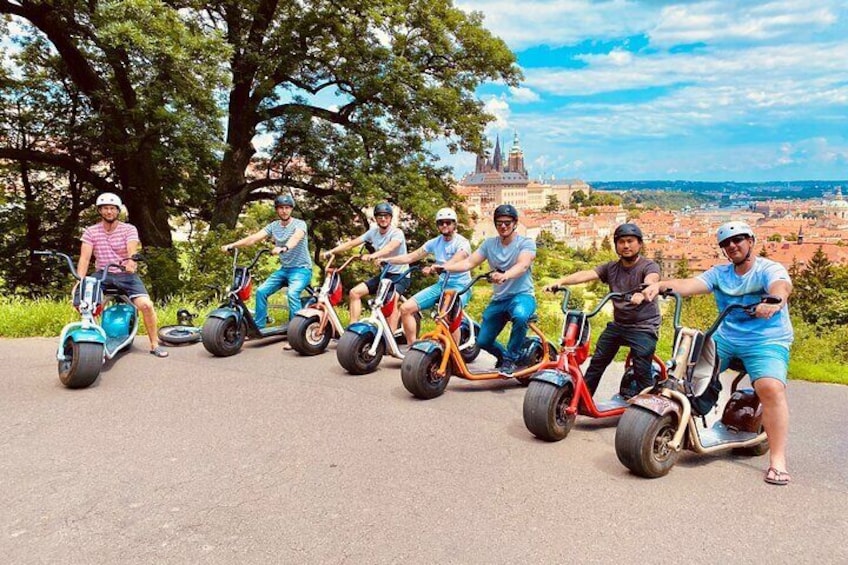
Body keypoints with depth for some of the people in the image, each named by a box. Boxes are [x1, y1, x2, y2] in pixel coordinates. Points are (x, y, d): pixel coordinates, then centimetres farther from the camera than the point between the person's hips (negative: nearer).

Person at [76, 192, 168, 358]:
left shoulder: (129, 229, -2)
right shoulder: (90, 232, 3)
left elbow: (132, 248, -21)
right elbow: (85, 257, -8)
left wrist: (131, 260, -45)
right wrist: (80, 279, -24)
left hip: (126, 275, -2)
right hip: (103, 275, 2)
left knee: (146, 305, -22)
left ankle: (154, 345, -6)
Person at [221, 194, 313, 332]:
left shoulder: (299, 224, -10)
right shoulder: (274, 226, 6)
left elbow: (296, 238, -33)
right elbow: (254, 238, -4)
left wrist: (284, 248, -55)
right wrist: (232, 245, -18)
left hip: (301, 269, -6)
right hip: (283, 269, 6)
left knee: (292, 293, -31)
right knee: (261, 291, -8)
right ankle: (258, 326, 2)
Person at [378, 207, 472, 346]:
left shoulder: (462, 243, -10)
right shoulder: (435, 242, 8)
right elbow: (410, 257, 7)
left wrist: (433, 268, -46)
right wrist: (386, 260, -5)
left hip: (459, 286, -6)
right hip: (441, 284, 6)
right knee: (406, 308, -7)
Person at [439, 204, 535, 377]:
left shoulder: (526, 243, -9)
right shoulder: (489, 244, 4)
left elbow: (522, 265, -29)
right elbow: (469, 262, -4)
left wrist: (504, 276, -51)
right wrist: (444, 267, -22)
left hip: (522, 295, -5)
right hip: (498, 299, 5)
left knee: (520, 316, -39)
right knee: (483, 341, -1)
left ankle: (510, 359, -15)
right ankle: (504, 356, 35)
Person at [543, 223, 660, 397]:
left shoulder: (649, 266, -7)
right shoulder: (611, 268, 6)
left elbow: (651, 281, -31)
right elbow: (586, 274, -11)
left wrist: (642, 293, -56)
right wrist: (561, 281, -29)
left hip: (644, 326, -5)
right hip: (618, 324, 5)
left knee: (641, 371, -14)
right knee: (597, 362, 8)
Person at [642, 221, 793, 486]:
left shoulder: (770, 269, -5)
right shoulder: (719, 273, 9)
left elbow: (781, 286, -28)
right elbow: (689, 285, -8)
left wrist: (774, 301, -53)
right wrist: (660, 284, -29)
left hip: (766, 341, -5)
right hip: (725, 338, 5)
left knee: (771, 388, -28)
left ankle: (777, 459, -19)